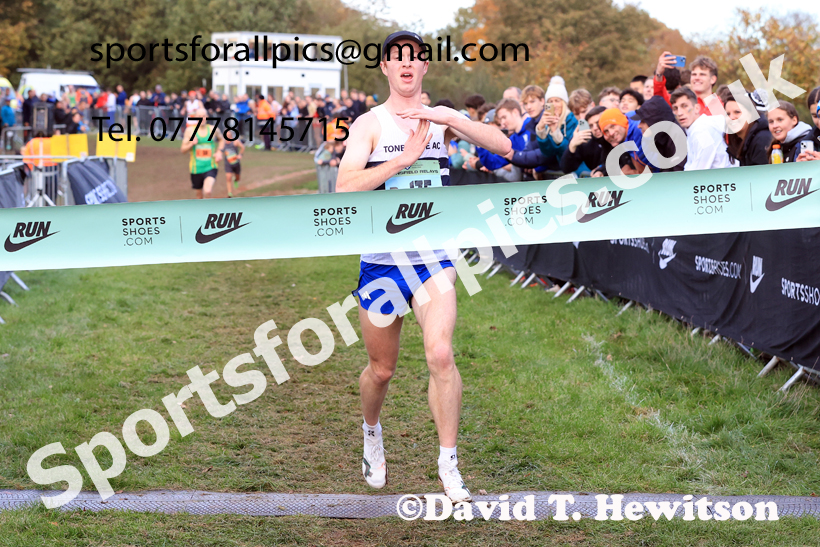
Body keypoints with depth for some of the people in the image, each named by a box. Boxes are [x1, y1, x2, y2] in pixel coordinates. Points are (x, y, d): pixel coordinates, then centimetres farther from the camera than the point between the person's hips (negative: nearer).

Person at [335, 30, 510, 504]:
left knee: (441, 355, -18)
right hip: (382, 259, 0)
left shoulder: (442, 119, 4)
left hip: (434, 259, 0)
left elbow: (503, 147, -9)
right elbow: (345, 187, -17)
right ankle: (372, 433, 43)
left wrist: (447, 118, -20)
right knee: (382, 369, 11)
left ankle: (449, 465, -7)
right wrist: (405, 157, -22)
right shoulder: (370, 123, -3)